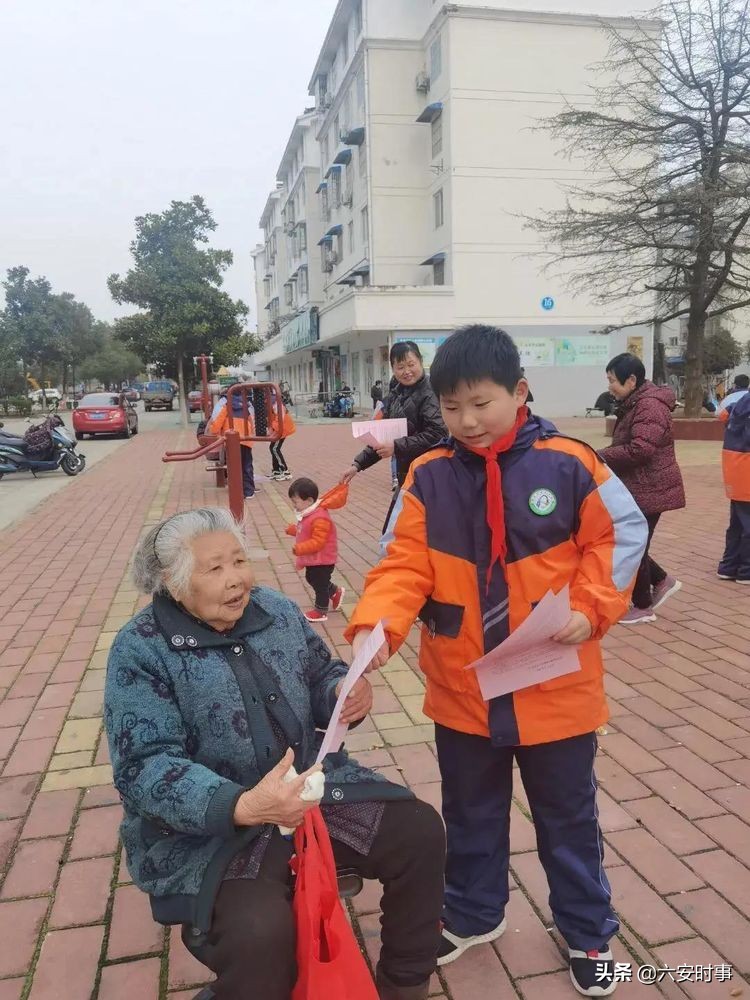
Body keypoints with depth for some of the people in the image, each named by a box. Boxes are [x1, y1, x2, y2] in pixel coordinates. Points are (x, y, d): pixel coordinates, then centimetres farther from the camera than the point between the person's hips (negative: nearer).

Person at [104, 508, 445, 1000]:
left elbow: (319, 678, 12)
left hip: (311, 787, 6)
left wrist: (345, 692, -14)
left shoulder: (277, 610, 1)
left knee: (421, 832, -3)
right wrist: (243, 807, -38)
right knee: (261, 930, -31)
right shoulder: (141, 650, -15)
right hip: (207, 831, -5)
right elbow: (144, 769, -22)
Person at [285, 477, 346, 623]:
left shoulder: (319, 519, -31)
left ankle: (321, 611, 24)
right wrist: (293, 529, 5)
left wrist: (299, 549, -38)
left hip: (322, 559, -10)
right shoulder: (307, 514, 0)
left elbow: (317, 542, -33)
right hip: (313, 558, 10)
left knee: (320, 584, 6)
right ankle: (335, 592, 41)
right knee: (311, 579, 25)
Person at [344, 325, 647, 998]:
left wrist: (590, 608, -14)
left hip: (554, 689, -2)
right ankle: (472, 915, 47)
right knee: (471, 814, 23)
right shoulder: (428, 477, -6)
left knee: (568, 819, 19)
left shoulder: (568, 464, -10)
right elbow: (404, 565, -10)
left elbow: (621, 536, -2)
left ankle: (589, 934, 42)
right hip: (462, 690, 2)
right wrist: (376, 625, -27)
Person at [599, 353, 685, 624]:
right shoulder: (635, 404, 13)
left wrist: (600, 457, -22)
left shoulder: (649, 405, -20)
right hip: (636, 490, 10)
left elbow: (640, 449, -29)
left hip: (649, 491, -10)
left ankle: (642, 608, 16)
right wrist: (605, 458, 3)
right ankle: (662, 581, 29)